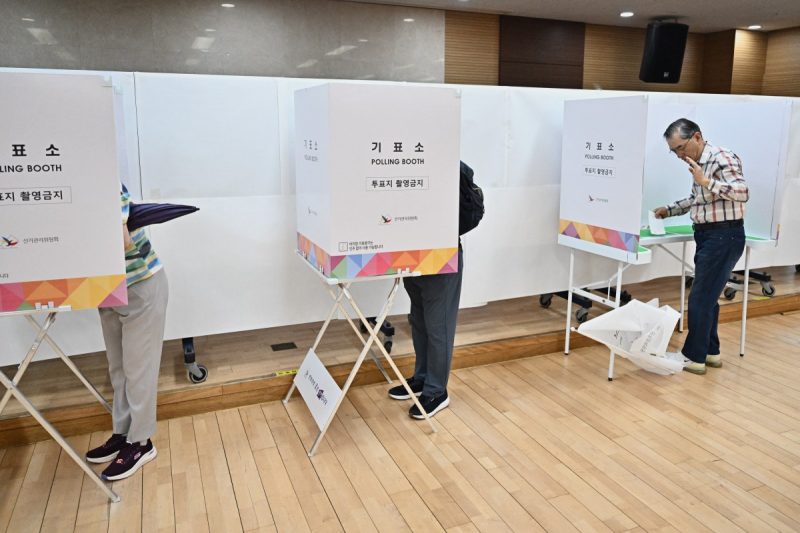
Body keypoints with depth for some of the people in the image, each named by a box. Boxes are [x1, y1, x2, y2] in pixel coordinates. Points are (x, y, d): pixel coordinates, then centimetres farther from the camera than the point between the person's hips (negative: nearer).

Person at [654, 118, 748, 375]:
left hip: (724, 236, -9)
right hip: (706, 235, 9)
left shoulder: (722, 158, -14)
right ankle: (710, 352, 25)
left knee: (700, 298, -5)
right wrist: (669, 210, 14)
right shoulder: (698, 163, 13)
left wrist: (707, 182, -30)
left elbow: (742, 193, -23)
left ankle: (694, 357, 6)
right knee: (707, 296, 14)